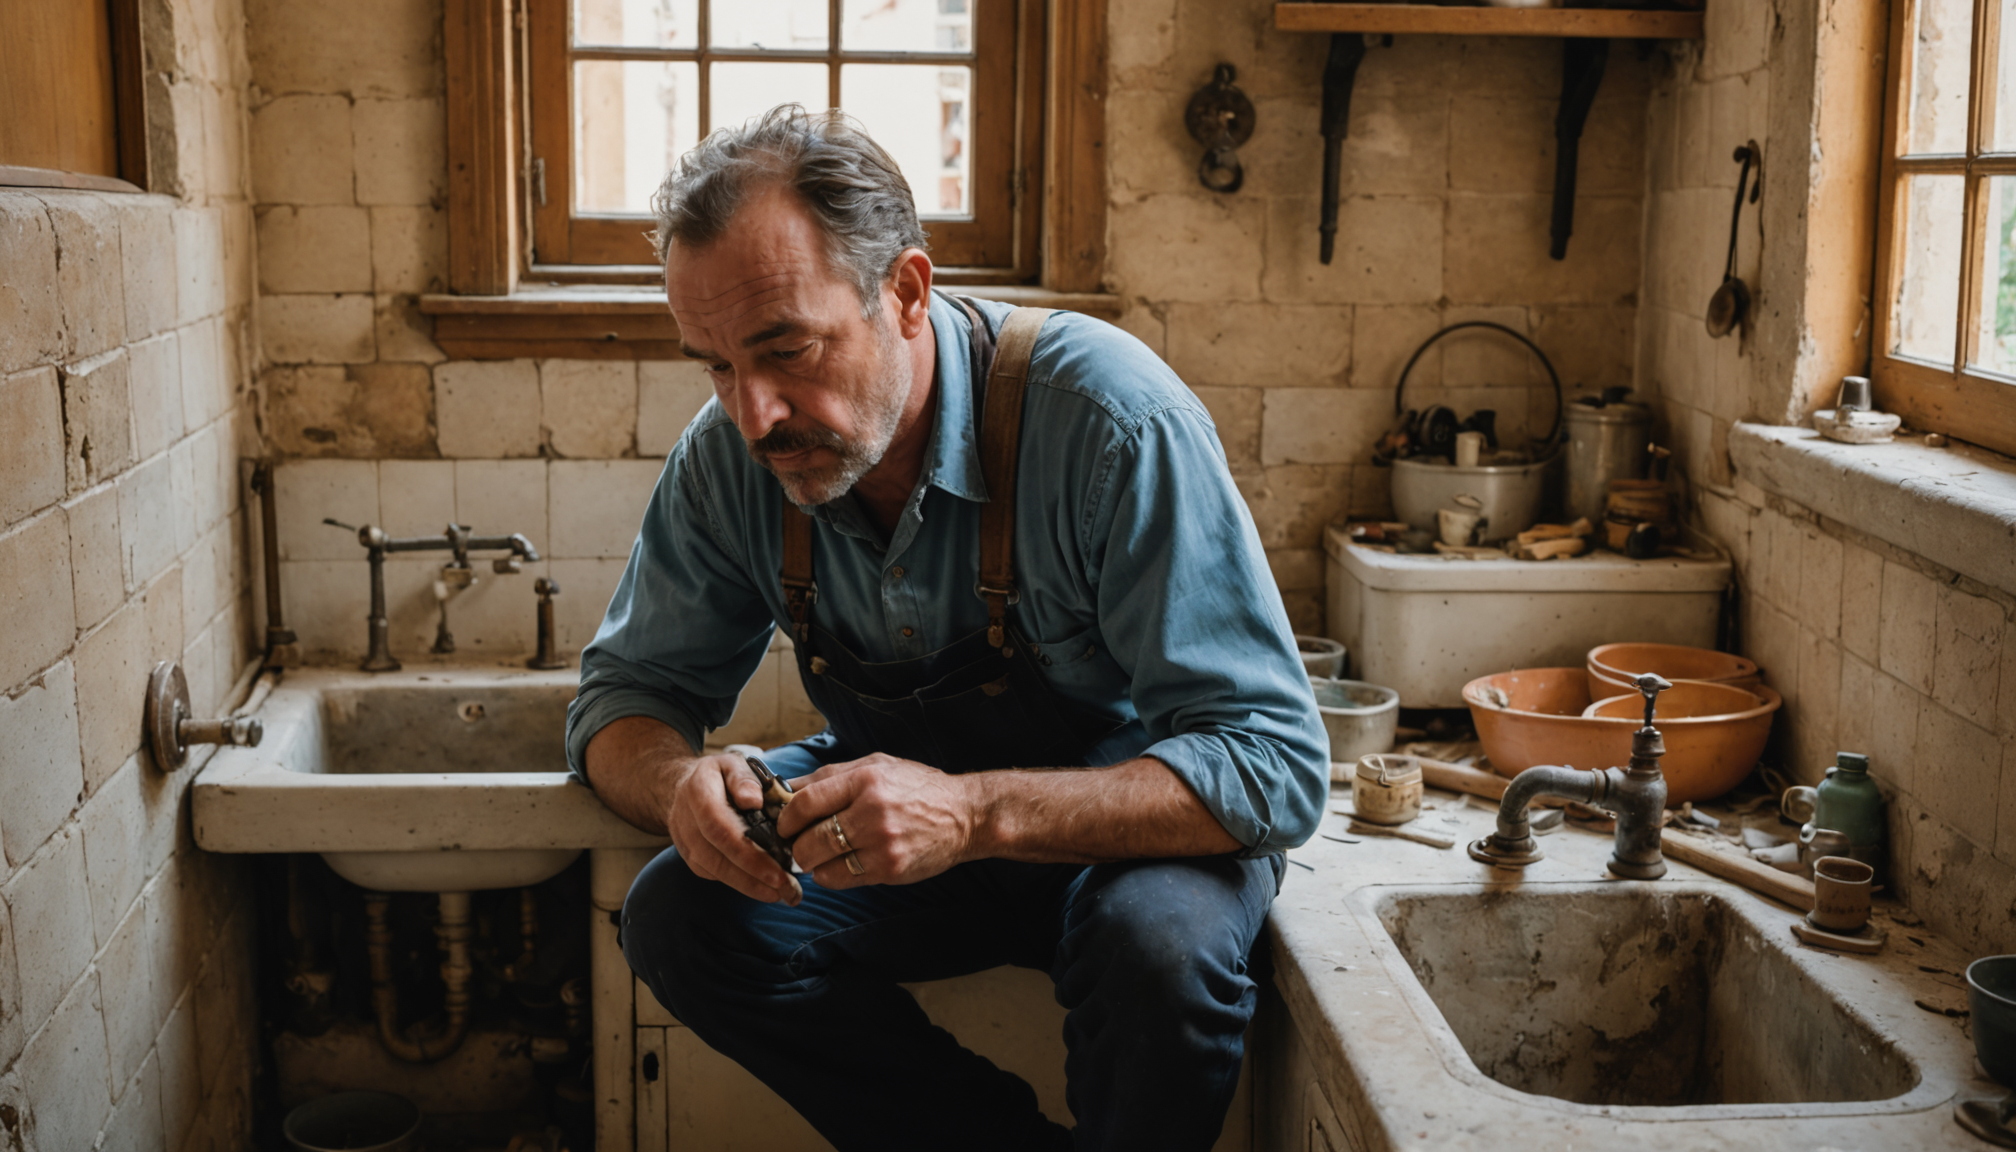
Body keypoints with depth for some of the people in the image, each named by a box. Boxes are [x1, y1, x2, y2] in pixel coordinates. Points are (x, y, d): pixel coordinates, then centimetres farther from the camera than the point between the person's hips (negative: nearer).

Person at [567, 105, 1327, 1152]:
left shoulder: (1109, 419, -29)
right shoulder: (729, 457, -13)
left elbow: (1276, 762, -31)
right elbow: (627, 692, -1)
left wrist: (979, 813, -44)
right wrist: (679, 783, -28)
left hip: (1127, 823, -4)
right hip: (895, 818, 5)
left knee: (1160, 945, -36)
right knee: (676, 914, -19)